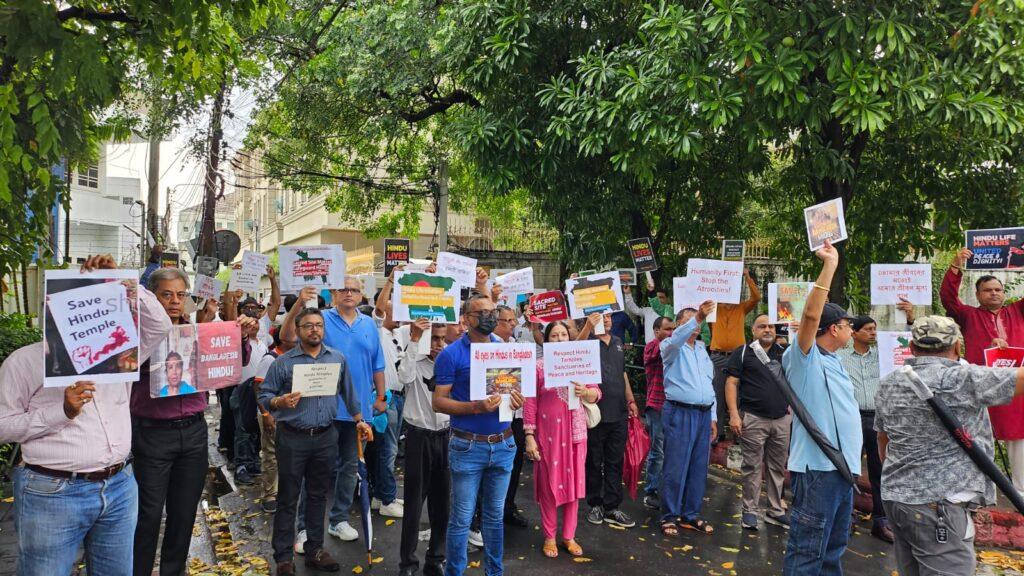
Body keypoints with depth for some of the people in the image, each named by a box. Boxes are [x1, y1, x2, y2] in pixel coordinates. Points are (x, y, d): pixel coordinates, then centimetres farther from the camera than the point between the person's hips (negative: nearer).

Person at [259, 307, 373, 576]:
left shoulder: (338, 359, 5)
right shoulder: (283, 362, -5)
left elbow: (348, 393, 13)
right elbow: (264, 395, -4)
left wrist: (359, 420, 13)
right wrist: (279, 403, -23)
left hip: (326, 437, 3)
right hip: (293, 438, -3)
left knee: (318, 496, 14)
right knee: (287, 499, 5)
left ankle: (315, 550, 26)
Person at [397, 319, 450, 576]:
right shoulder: (414, 362, -4)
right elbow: (405, 376, -26)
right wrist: (414, 340, -27)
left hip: (445, 436, 3)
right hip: (419, 436, -3)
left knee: (441, 500, 11)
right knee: (414, 500, 4)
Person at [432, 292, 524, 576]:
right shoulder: (451, 355, -8)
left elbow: (516, 386, 16)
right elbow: (439, 402, -10)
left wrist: (517, 399, -8)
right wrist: (476, 407, -23)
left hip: (503, 444, 4)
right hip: (468, 447, -4)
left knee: (495, 515, 16)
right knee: (461, 518, 5)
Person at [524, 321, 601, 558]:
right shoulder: (538, 367, -5)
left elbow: (597, 393, 5)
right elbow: (530, 403, -6)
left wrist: (585, 392, -17)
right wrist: (529, 436, -10)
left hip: (574, 431, 3)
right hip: (548, 433, -3)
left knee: (574, 482, 8)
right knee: (549, 484, 5)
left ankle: (569, 536, 22)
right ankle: (549, 537, 20)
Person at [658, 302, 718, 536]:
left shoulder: (702, 349, 18)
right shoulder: (672, 346, -2)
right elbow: (676, 339, -29)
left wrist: (713, 416, 18)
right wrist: (697, 318, -43)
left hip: (704, 414, 7)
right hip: (680, 413, -6)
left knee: (699, 467, 10)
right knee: (676, 468, -3)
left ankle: (691, 515, 20)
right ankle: (669, 516, 8)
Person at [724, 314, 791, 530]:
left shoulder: (784, 353, 13)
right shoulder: (743, 353, -1)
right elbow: (731, 383, -5)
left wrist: (791, 405, 8)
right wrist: (734, 414, -14)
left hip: (782, 419, 5)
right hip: (753, 419, -4)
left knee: (778, 467, 11)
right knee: (752, 467, 1)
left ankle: (775, 510, 21)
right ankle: (750, 511, 10)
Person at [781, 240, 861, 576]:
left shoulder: (835, 363, 17)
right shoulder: (803, 358, -10)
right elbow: (811, 315, -27)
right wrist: (830, 265, -26)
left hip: (842, 464, 10)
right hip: (817, 466, -9)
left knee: (834, 546, 20)